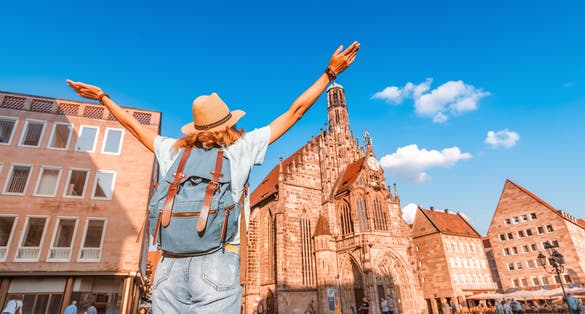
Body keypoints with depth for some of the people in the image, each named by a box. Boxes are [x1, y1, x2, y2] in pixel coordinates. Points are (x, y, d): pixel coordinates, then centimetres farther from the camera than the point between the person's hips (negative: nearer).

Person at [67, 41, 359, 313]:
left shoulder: (175, 151, 13)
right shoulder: (241, 148, 4)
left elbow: (134, 125, 28)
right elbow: (294, 112, 8)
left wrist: (102, 97, 45)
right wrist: (330, 73, 16)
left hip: (171, 264, 4)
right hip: (218, 262, -3)